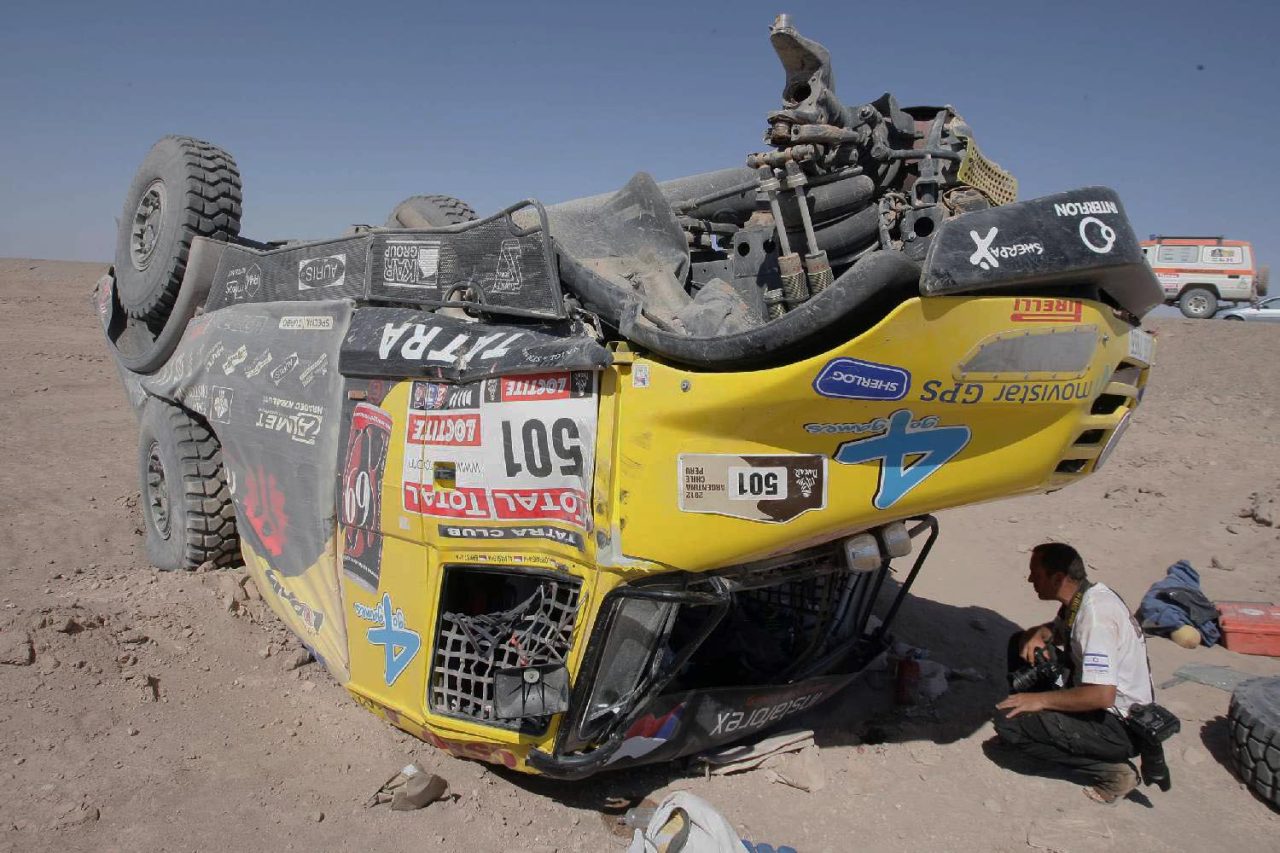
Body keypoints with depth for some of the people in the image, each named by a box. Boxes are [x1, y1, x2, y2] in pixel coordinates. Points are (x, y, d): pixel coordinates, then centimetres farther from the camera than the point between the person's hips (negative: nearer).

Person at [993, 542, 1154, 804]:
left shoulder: (1095, 615, -28)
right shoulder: (1080, 598, 0)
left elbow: (1102, 695, -34)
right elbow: (1058, 630, 21)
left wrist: (1040, 699, -22)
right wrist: (1037, 633, -3)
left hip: (1121, 729, -9)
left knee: (1008, 722, -21)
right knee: (1020, 644, 8)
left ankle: (1109, 770, -10)